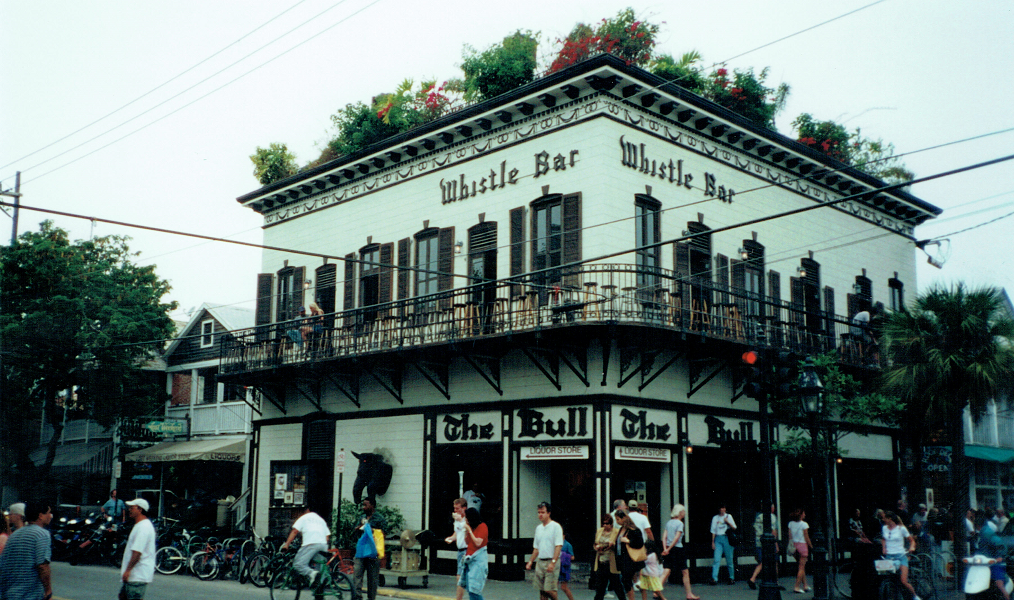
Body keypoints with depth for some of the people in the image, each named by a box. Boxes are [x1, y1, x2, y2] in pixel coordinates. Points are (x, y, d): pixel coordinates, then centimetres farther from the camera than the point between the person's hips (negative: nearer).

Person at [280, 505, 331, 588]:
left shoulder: (302, 518, 18)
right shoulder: (321, 519, 33)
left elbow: (294, 531, 3)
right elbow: (327, 535, 24)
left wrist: (287, 544, 0)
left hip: (310, 543, -6)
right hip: (323, 545, 6)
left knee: (298, 564, -9)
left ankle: (311, 573, -36)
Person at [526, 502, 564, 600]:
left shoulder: (555, 526, -6)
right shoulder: (538, 528, 16)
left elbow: (559, 546, -13)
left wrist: (553, 562, -21)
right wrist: (530, 562, 13)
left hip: (551, 562, -7)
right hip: (540, 561, 7)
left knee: (549, 590, -13)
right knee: (542, 590, 6)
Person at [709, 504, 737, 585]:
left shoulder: (728, 516, 9)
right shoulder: (715, 518, 12)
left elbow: (734, 528, 5)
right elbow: (713, 531, 11)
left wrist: (728, 522, -10)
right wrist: (713, 542, 5)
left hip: (726, 538, 0)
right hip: (718, 539, 0)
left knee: (729, 559, 2)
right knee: (716, 559, -10)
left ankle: (732, 578, 14)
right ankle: (714, 578, -16)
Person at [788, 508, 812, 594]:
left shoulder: (791, 523, 4)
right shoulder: (804, 524, -12)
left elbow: (790, 537, 6)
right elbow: (806, 538, -9)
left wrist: (791, 545, 13)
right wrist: (811, 546, 3)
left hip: (794, 545, 6)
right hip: (802, 545, -6)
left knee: (802, 566, 17)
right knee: (801, 567, -1)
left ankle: (805, 586, 24)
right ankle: (797, 587, -5)